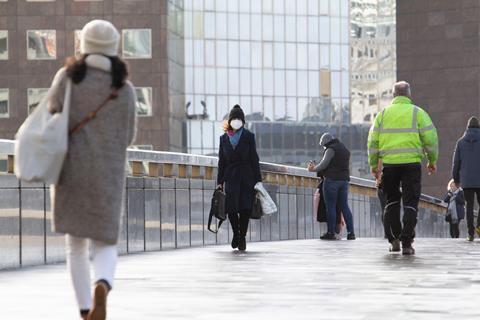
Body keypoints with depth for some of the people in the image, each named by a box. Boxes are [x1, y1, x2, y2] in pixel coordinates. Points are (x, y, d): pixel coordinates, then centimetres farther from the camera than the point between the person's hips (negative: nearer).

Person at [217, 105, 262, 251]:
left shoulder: (249, 136, 2)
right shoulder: (224, 138, 9)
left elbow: (254, 158, 1)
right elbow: (222, 161, 11)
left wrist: (258, 180, -3)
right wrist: (220, 181, 7)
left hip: (246, 177, -2)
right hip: (231, 177, 2)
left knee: (245, 208, -7)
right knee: (231, 209, -3)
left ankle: (242, 237, 5)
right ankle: (236, 233, 21)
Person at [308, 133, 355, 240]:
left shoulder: (331, 149, -7)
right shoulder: (345, 150, 19)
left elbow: (324, 164, -14)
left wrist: (313, 169, 2)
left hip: (332, 180, -7)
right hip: (344, 180, 8)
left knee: (330, 206, -4)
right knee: (344, 206, 7)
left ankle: (331, 232, -5)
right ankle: (351, 232, 1)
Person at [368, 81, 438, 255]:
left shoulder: (383, 114, 10)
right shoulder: (417, 113, 4)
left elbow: (373, 141, 8)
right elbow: (430, 138, 1)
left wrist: (374, 165, 14)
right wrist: (432, 161, 13)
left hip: (389, 164, 2)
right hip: (412, 163, -2)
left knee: (391, 201, 17)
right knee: (410, 203, 1)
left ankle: (394, 240, 13)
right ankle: (406, 244, -6)